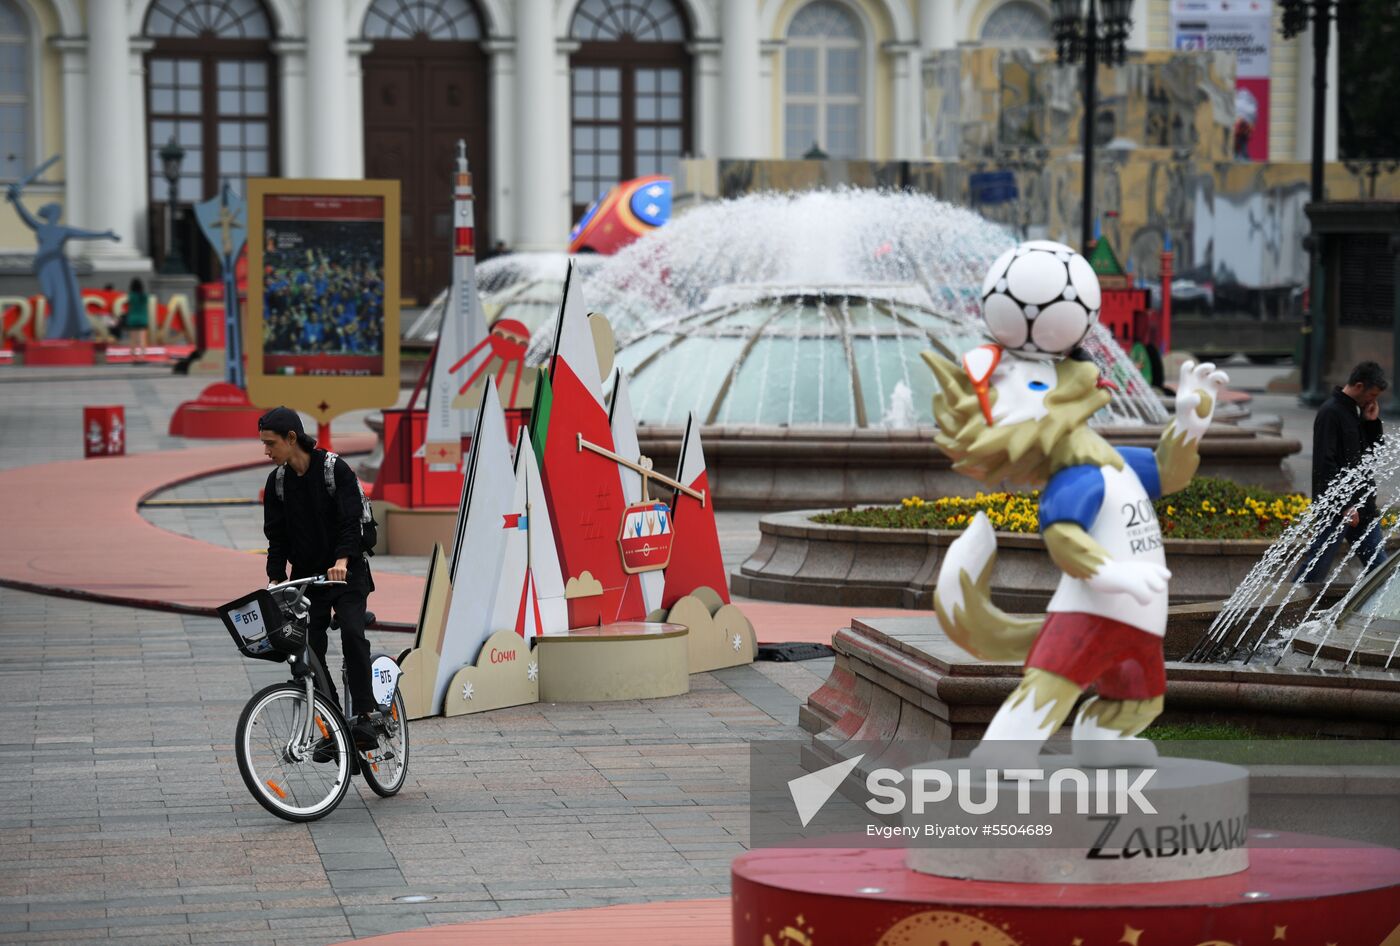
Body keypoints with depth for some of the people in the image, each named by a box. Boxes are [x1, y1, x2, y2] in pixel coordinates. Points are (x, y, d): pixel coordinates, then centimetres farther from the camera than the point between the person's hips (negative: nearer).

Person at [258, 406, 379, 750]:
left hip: (346, 573, -5)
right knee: (310, 652, -2)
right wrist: (276, 578, -8)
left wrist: (342, 560, -35)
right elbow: (277, 536, 6)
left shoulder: (336, 470, -11)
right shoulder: (277, 482, 5)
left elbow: (352, 521, -19)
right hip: (307, 577, 5)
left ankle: (364, 717, -23)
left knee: (352, 634, -25)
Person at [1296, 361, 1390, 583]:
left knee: (1378, 565, 7)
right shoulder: (1331, 413, -14)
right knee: (1318, 565, -3)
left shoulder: (1356, 411, 14)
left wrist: (1372, 422, 4)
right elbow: (1326, 464, -19)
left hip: (1363, 505, 9)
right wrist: (1345, 505, -21)